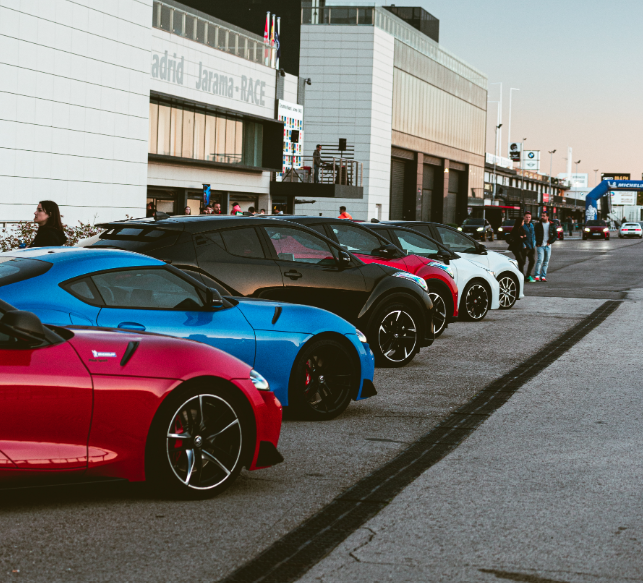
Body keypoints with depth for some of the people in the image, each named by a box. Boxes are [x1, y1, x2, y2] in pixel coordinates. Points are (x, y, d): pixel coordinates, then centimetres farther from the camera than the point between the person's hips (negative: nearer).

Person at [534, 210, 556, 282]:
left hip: (548, 246, 2)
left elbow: (556, 235, 8)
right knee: (540, 259, -16)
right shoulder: (538, 225, 3)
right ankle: (537, 275, -13)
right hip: (540, 246, -2)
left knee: (546, 261, 5)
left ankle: (543, 276, 11)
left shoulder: (551, 225, 6)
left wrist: (550, 242, -3)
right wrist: (537, 243, -4)